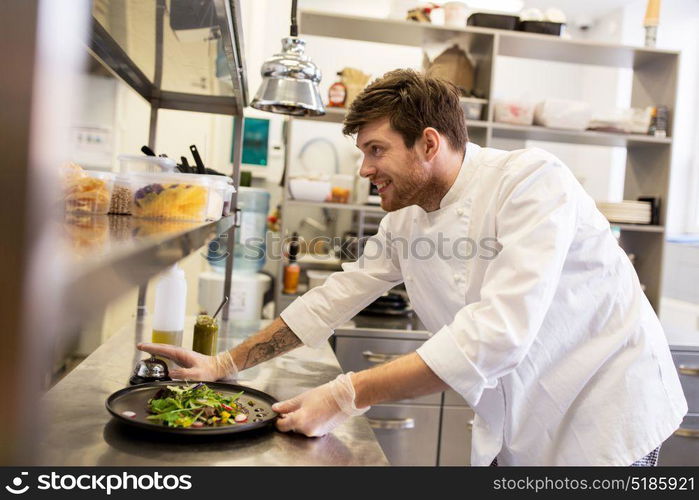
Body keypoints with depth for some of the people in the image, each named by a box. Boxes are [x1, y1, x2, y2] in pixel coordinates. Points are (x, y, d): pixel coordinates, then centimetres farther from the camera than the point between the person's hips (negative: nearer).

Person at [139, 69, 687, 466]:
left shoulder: (531, 180, -23)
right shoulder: (405, 220, -2)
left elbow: (498, 333, -32)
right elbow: (336, 298, 6)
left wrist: (347, 395, -31)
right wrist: (224, 364, 5)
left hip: (603, 417, -5)